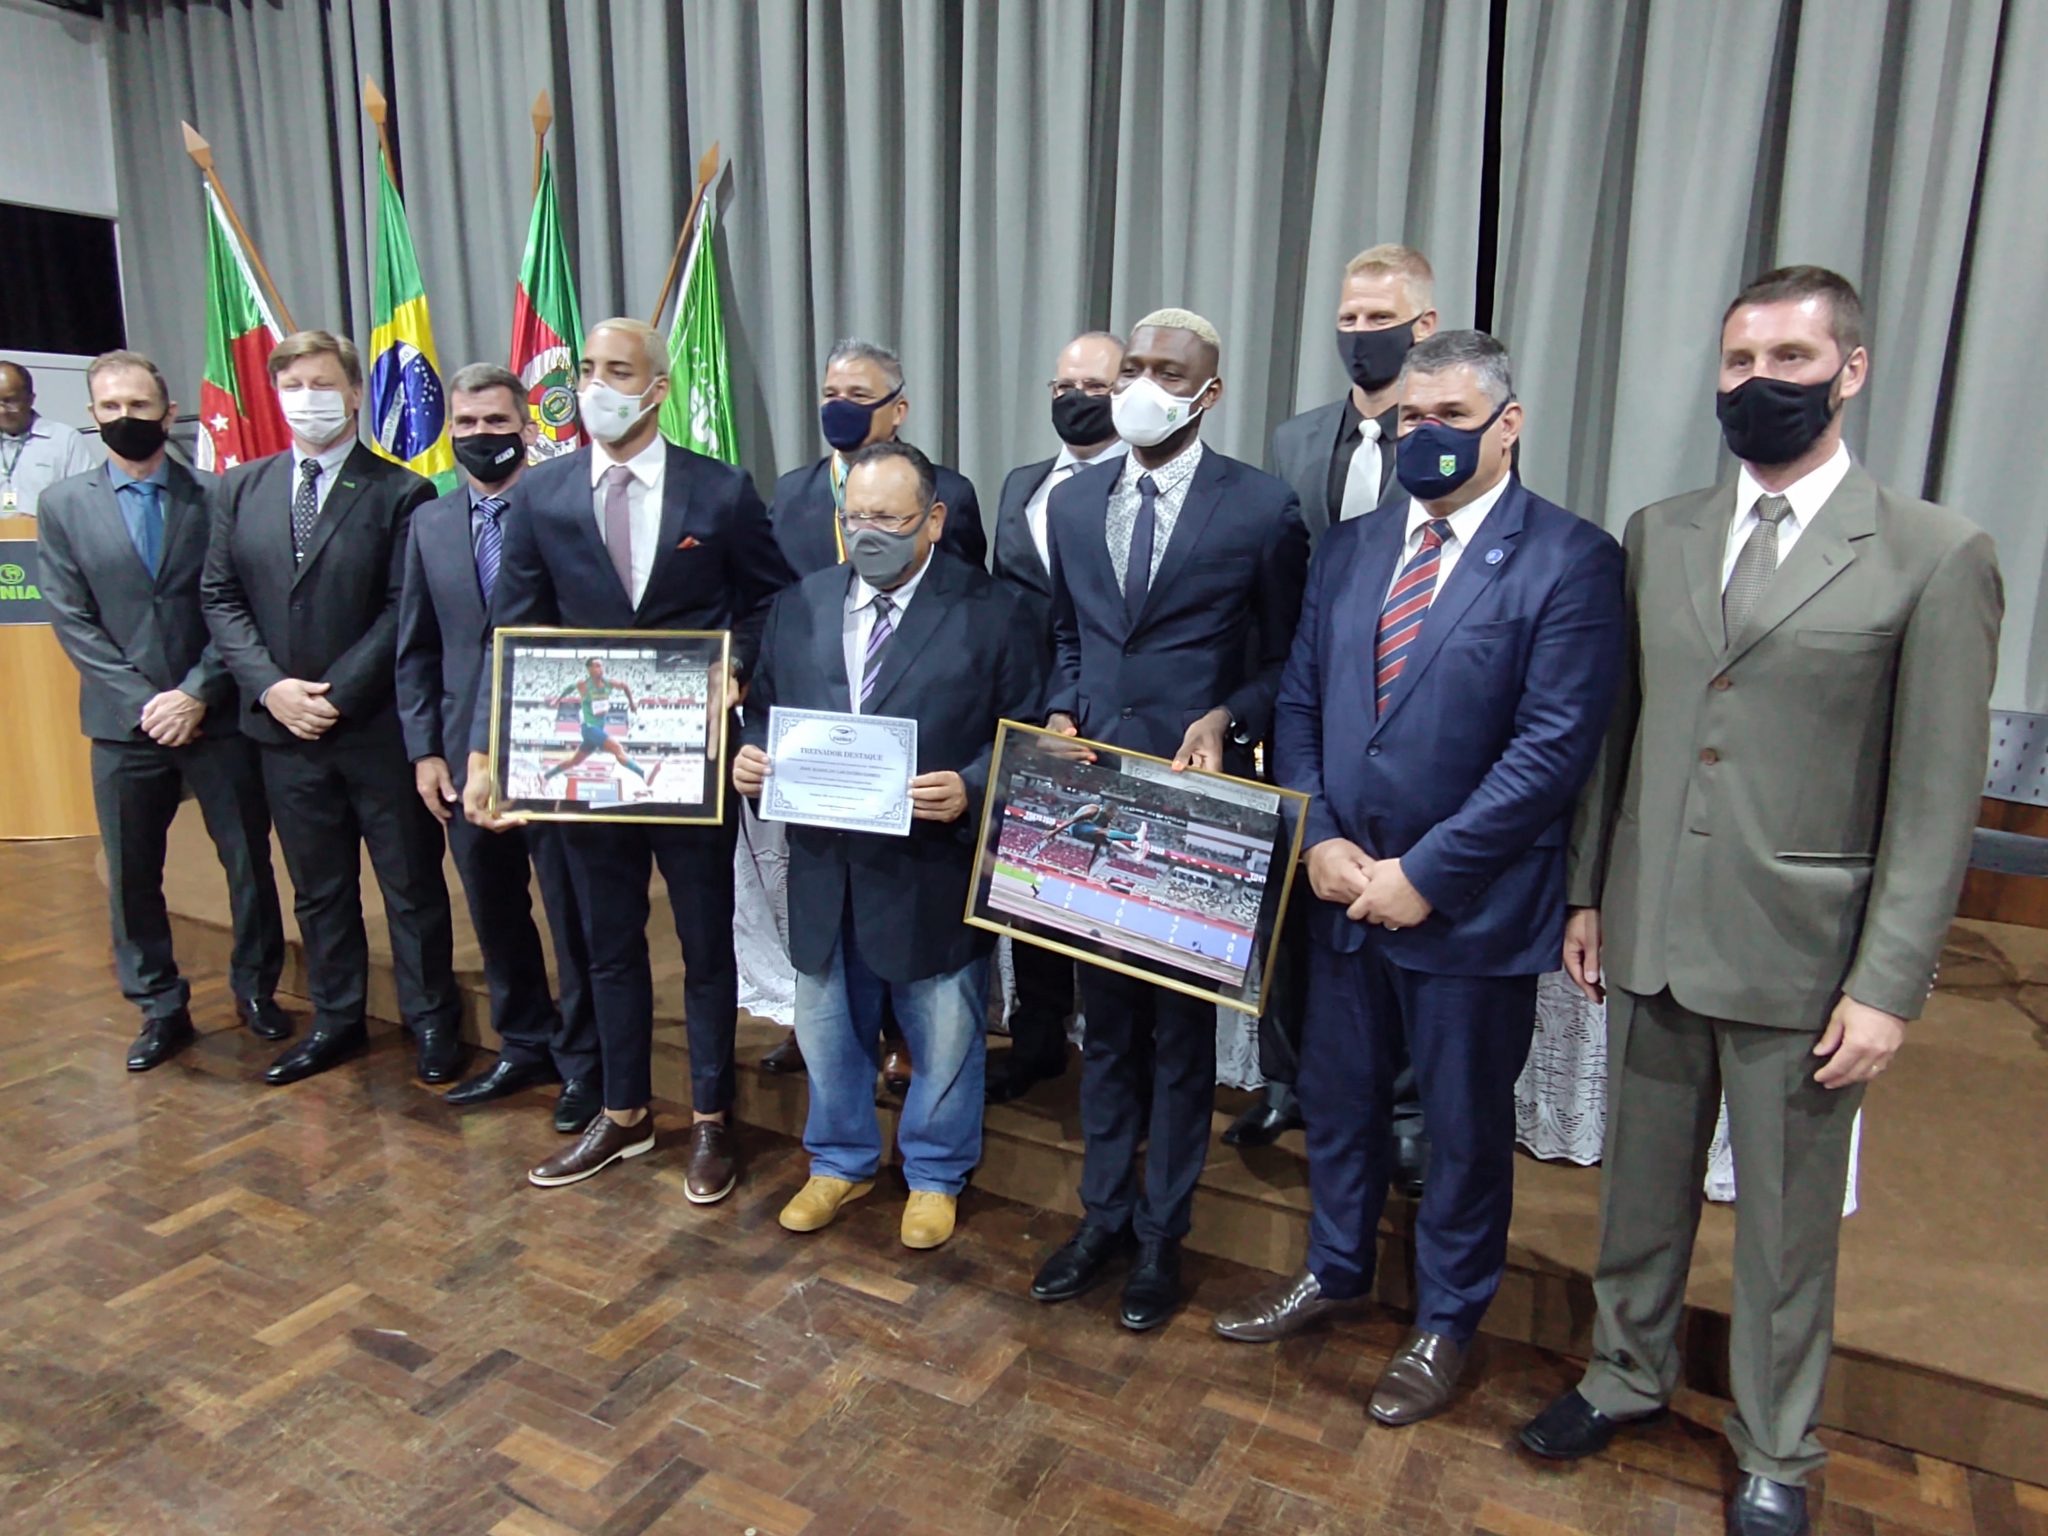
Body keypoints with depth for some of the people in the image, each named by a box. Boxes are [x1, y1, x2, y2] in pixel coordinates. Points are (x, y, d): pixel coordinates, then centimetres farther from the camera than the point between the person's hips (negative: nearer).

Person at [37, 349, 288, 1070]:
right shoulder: (64, 504, 5)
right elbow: (72, 619, 1)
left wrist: (197, 694, -11)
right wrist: (143, 701, -9)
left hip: (215, 715, -1)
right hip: (124, 723, 2)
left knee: (249, 861, 6)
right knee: (132, 876, 9)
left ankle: (256, 989, 24)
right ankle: (161, 1008, 24)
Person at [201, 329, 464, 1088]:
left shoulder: (401, 492, -5)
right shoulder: (240, 489, 9)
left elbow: (405, 611, -10)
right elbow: (220, 598, 6)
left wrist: (336, 694, -15)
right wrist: (271, 686, -8)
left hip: (380, 726, -4)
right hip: (284, 728, 4)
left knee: (412, 882, 7)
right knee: (317, 887, 15)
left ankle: (432, 1019, 22)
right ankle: (336, 1019, 30)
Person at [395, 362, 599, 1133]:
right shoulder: (429, 523, 9)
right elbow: (416, 649, 11)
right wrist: (424, 750, 4)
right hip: (466, 755, 5)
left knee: (573, 912, 5)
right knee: (494, 913, 15)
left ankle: (582, 1060, 21)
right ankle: (523, 1046, 32)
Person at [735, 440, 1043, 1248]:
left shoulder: (991, 611, -8)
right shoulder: (797, 606, 5)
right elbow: (763, 711, 11)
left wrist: (971, 789, -24)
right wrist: (750, 756, -10)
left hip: (934, 871, -4)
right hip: (824, 868, 4)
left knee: (944, 1041, 14)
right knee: (828, 1031, 20)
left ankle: (935, 1176, 38)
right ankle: (840, 1161, 44)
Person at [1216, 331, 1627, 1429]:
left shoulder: (1569, 559, -11)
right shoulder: (1348, 548, 7)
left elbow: (1555, 744, -17)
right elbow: (1299, 702, 7)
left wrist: (1425, 872, -18)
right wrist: (1318, 838, -7)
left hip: (1471, 903, -5)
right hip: (1343, 886, 5)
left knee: (1466, 1122, 14)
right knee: (1337, 1093, 21)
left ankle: (1445, 1322, 37)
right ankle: (1335, 1268, 46)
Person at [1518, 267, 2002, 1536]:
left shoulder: (1936, 556, -7)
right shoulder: (1659, 535, 6)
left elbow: (1937, 802, -9)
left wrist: (1887, 986, -11)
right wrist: (1589, 892, 8)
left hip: (1801, 955, -3)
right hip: (1651, 936, 4)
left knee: (1787, 1223, 13)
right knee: (1643, 1183, 19)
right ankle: (1629, 1374, 42)